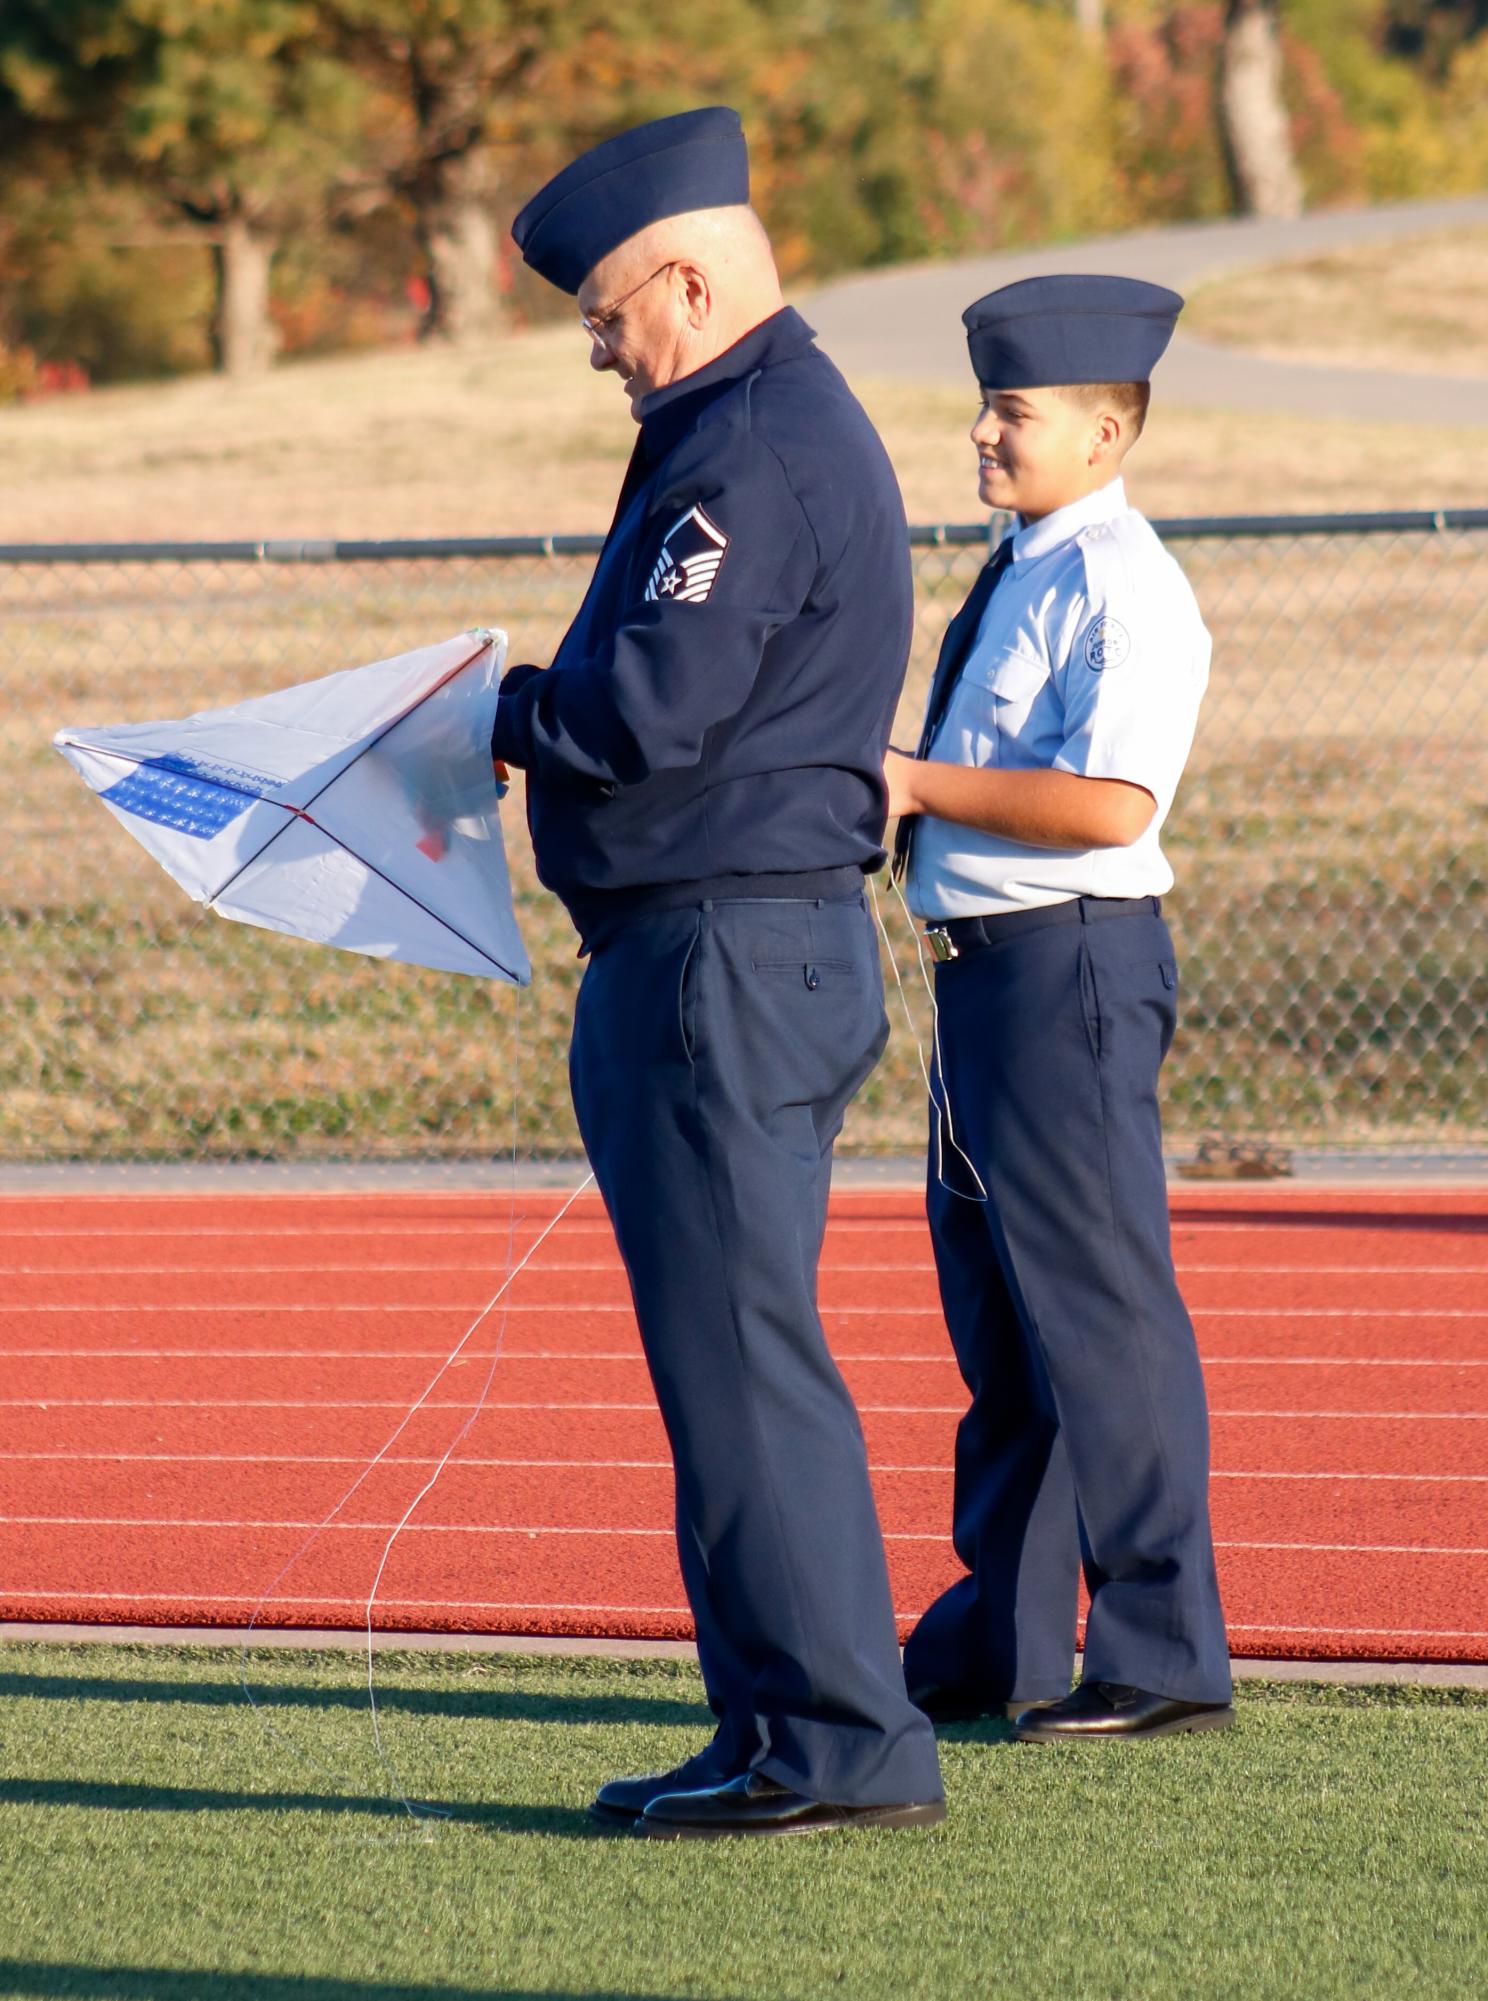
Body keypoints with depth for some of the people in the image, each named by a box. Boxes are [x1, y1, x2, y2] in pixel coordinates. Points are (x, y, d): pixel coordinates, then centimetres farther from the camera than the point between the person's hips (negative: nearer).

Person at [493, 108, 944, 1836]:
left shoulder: (760, 449, -15)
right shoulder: (786, 428, 19)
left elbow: (650, 708, -22)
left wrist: (507, 713, -4)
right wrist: (547, 717, 8)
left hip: (725, 957, -11)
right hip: (763, 938, 11)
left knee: (737, 1354, -9)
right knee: (733, 1352, 14)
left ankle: (839, 1742, -7)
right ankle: (785, 1730, 18)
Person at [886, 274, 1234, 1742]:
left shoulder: (1122, 589, -15)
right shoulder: (1016, 578, 15)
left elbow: (1111, 803, -25)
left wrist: (917, 784, -19)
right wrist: (897, 794, 10)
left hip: (1071, 961, -10)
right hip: (986, 961, 10)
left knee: (1096, 1306, -6)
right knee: (995, 1303, 16)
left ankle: (1163, 1658, 0)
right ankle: (998, 1640, 26)